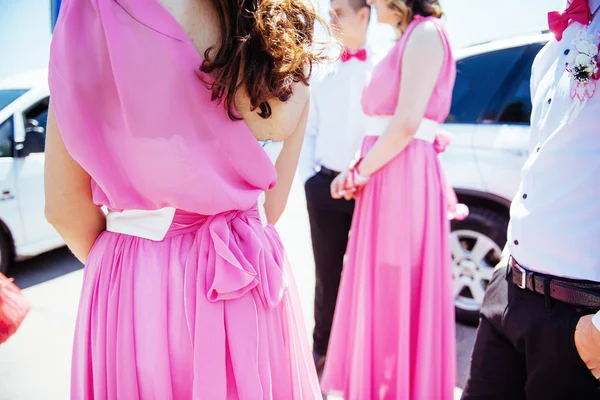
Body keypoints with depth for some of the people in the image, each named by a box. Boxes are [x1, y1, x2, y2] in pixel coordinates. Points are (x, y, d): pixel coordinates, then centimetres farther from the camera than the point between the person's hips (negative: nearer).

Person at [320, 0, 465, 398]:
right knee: (379, 295, 17)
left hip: (403, 181, -9)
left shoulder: (425, 33, -8)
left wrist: (362, 172, -9)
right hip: (384, 180, 9)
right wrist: (355, 169, 7)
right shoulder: (408, 39, 20)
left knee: (395, 297, 0)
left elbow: (406, 124, -19)